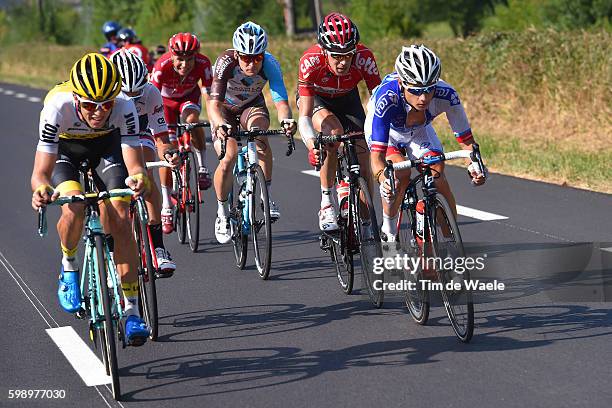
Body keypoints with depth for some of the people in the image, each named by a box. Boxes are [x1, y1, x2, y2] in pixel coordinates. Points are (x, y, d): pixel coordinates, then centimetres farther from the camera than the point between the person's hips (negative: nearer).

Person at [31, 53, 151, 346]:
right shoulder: (58, 107, -39)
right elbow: (40, 172, -39)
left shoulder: (124, 107, -35)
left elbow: (135, 164, -37)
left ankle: (131, 310, -7)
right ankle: (69, 267, 5)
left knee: (120, 219, -17)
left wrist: (139, 178, -61)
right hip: (65, 148, -1)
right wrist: (41, 189, -62)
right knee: (74, 208, -28)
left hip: (107, 145, 1)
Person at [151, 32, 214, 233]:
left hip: (189, 96, 1)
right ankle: (166, 206, -3)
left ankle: (202, 166, -12)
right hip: (166, 99, -1)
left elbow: (209, 95, -31)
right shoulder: (162, 66, -36)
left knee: (191, 120, -34)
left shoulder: (202, 63, -32)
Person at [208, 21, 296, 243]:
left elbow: (281, 101, -36)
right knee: (228, 159, -20)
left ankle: (268, 196, -20)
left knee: (260, 136, -32)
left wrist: (286, 119, -58)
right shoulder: (226, 62, -34)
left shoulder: (270, 64, -30)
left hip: (253, 106, 1)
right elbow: (214, 104, -41)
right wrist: (220, 125, -62)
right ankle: (222, 213, 2)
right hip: (225, 110, -1)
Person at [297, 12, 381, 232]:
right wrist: (311, 141, -58)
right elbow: (304, 116, -39)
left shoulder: (364, 57, -34)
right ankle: (326, 204, -25)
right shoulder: (310, 61, -38)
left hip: (347, 98, 2)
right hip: (315, 98, -2)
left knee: (362, 166, -9)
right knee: (334, 132, -34)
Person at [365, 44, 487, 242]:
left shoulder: (445, 95, -36)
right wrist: (383, 180, -66)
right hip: (385, 129, -2)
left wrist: (475, 164, -46)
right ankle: (388, 230, -3)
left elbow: (466, 139, -27)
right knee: (401, 174, -27)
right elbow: (377, 156, -46)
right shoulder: (385, 98, -44)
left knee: (439, 181, -15)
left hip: (419, 130, 2)